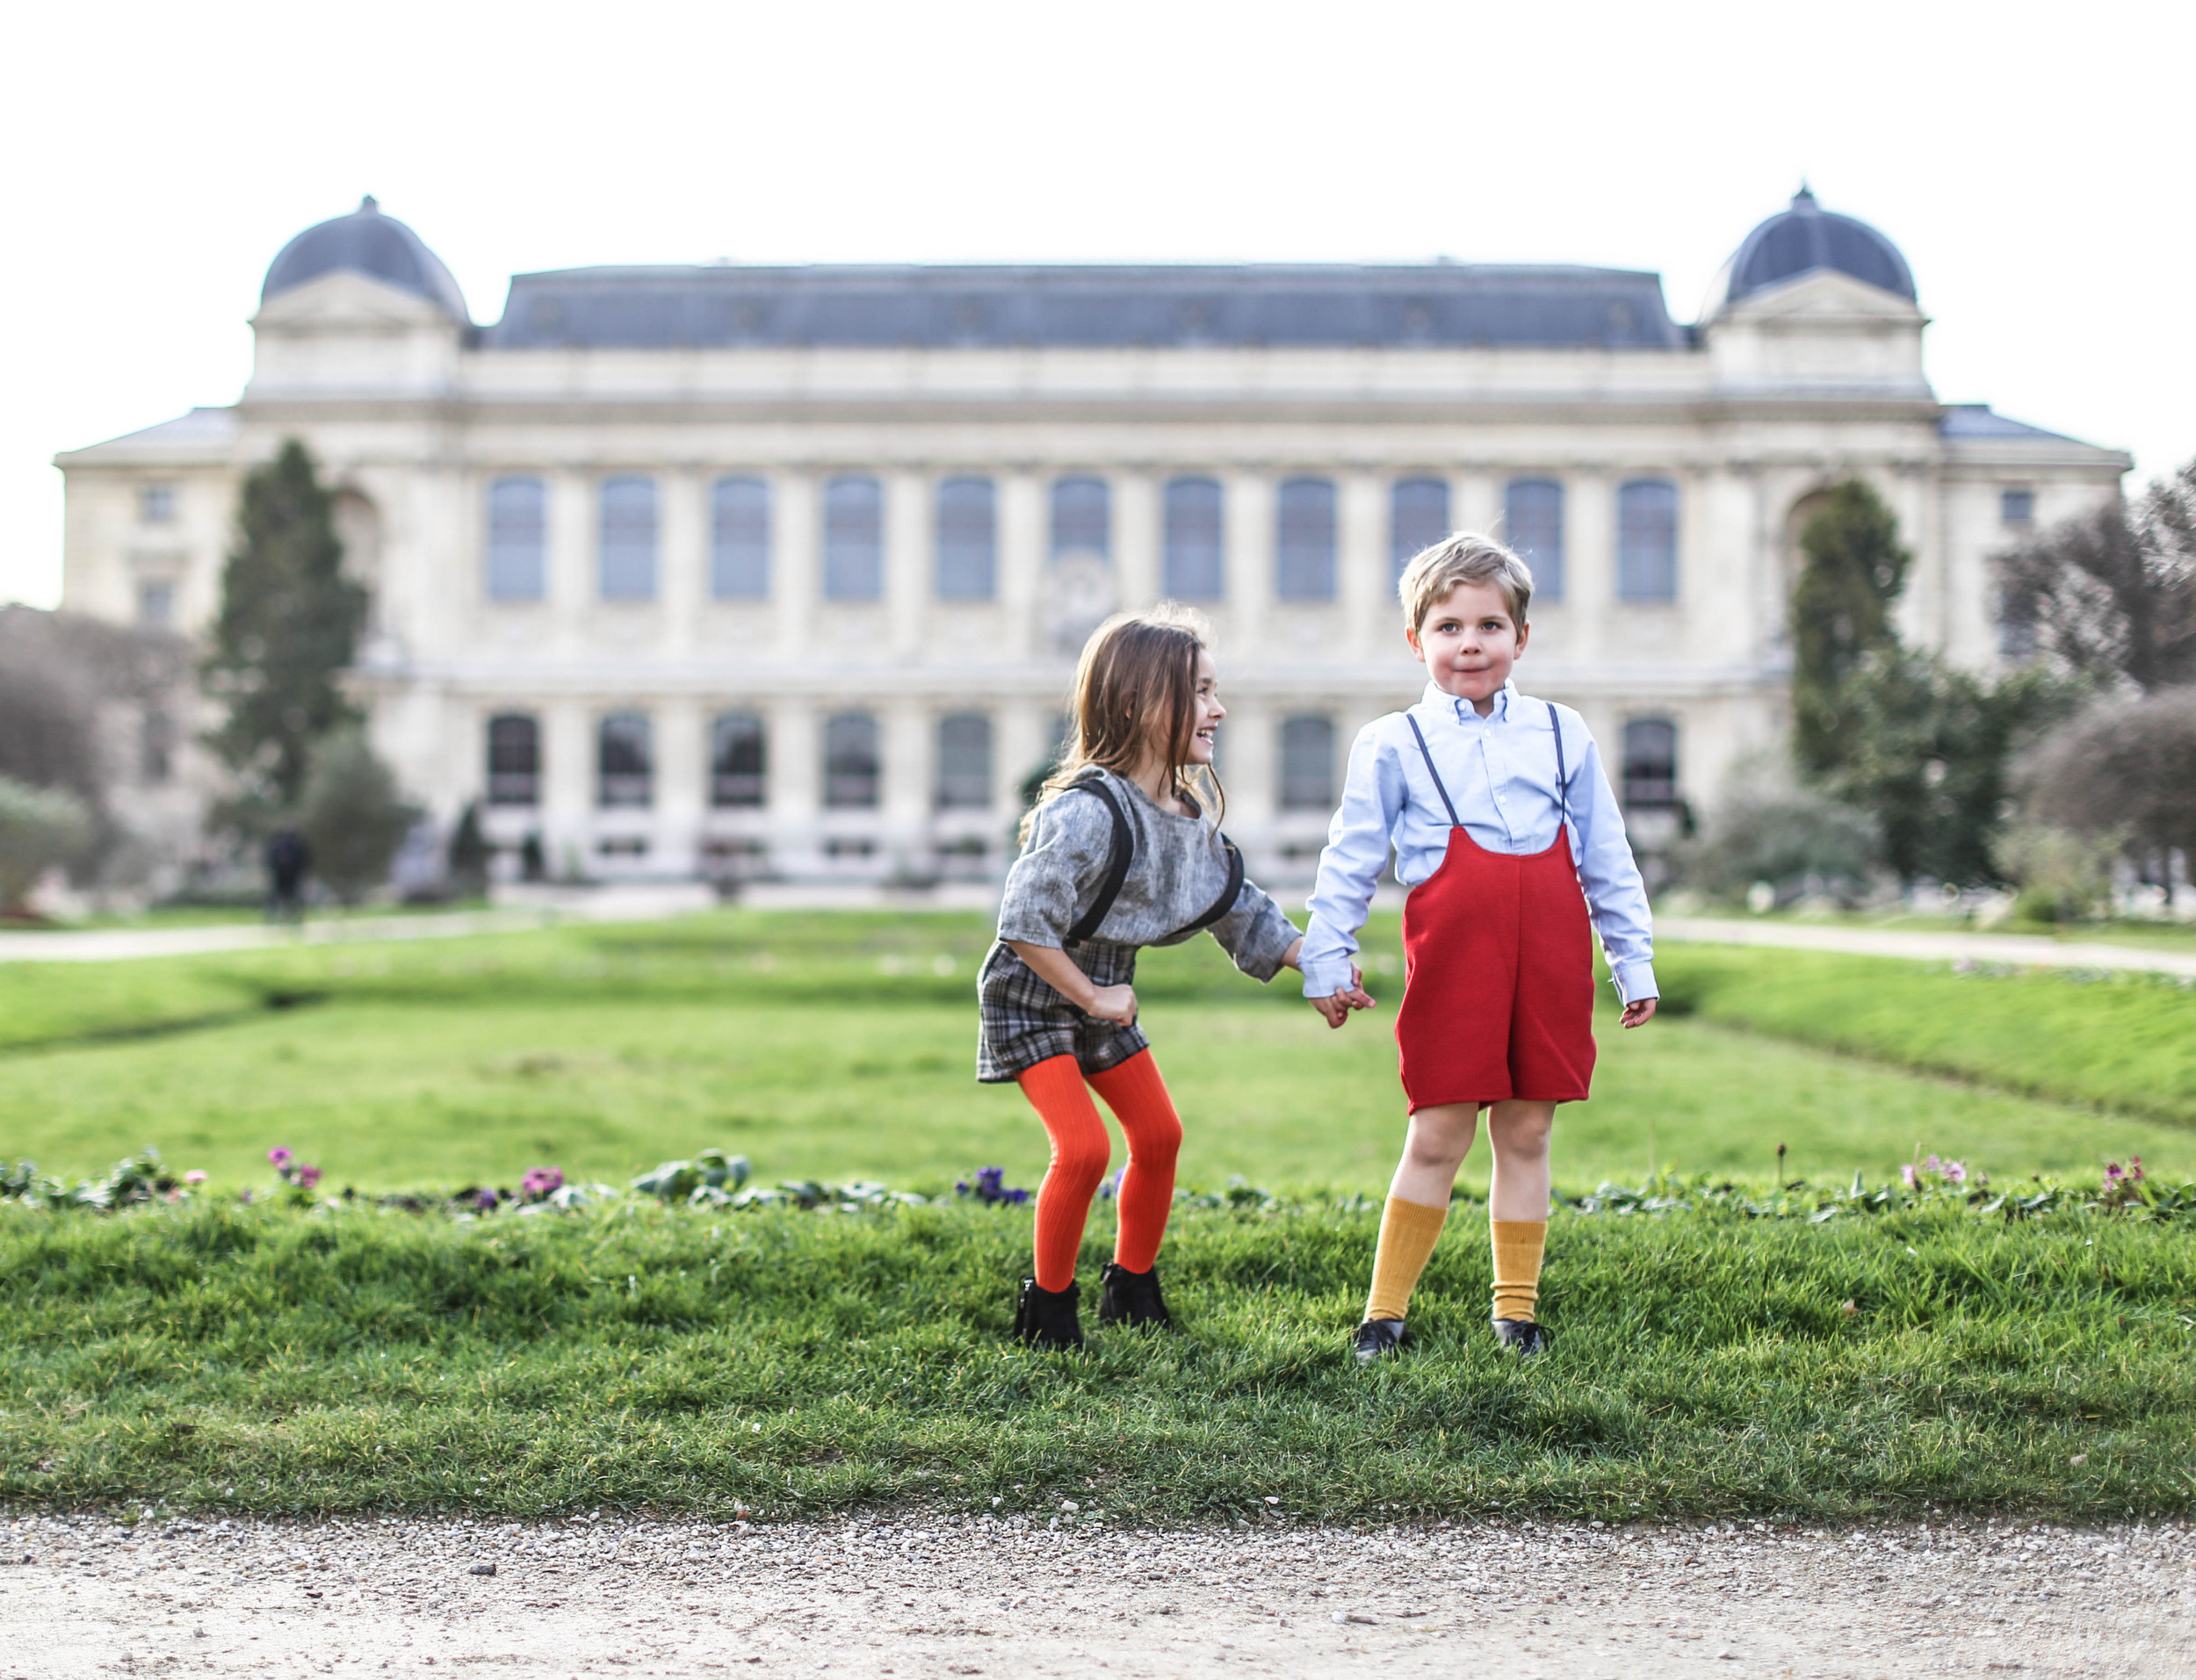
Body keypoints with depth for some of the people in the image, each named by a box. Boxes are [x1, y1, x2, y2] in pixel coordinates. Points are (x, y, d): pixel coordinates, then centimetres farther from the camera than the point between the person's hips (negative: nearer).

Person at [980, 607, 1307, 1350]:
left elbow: (1238, 911, 8)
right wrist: (1090, 997, -22)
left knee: (1159, 1135, 11)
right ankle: (1047, 1306, 3)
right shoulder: (1086, 811, -31)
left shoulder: (1193, 808, -4)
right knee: (1084, 1148, -16)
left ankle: (1132, 1289, 29)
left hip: (1104, 995, 8)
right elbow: (1024, 924, -32)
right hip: (1032, 994, -8)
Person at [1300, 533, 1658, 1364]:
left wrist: (1634, 960, 14)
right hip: (1452, 965, -3)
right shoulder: (1391, 746, 3)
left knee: (1526, 1134, 9)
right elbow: (1349, 863, 6)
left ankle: (1516, 1308, 20)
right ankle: (1384, 1311, 9)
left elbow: (1606, 861, 15)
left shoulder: (1563, 734, 11)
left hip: (1550, 961, 3)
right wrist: (1326, 960, 2)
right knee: (1436, 1139, -1)